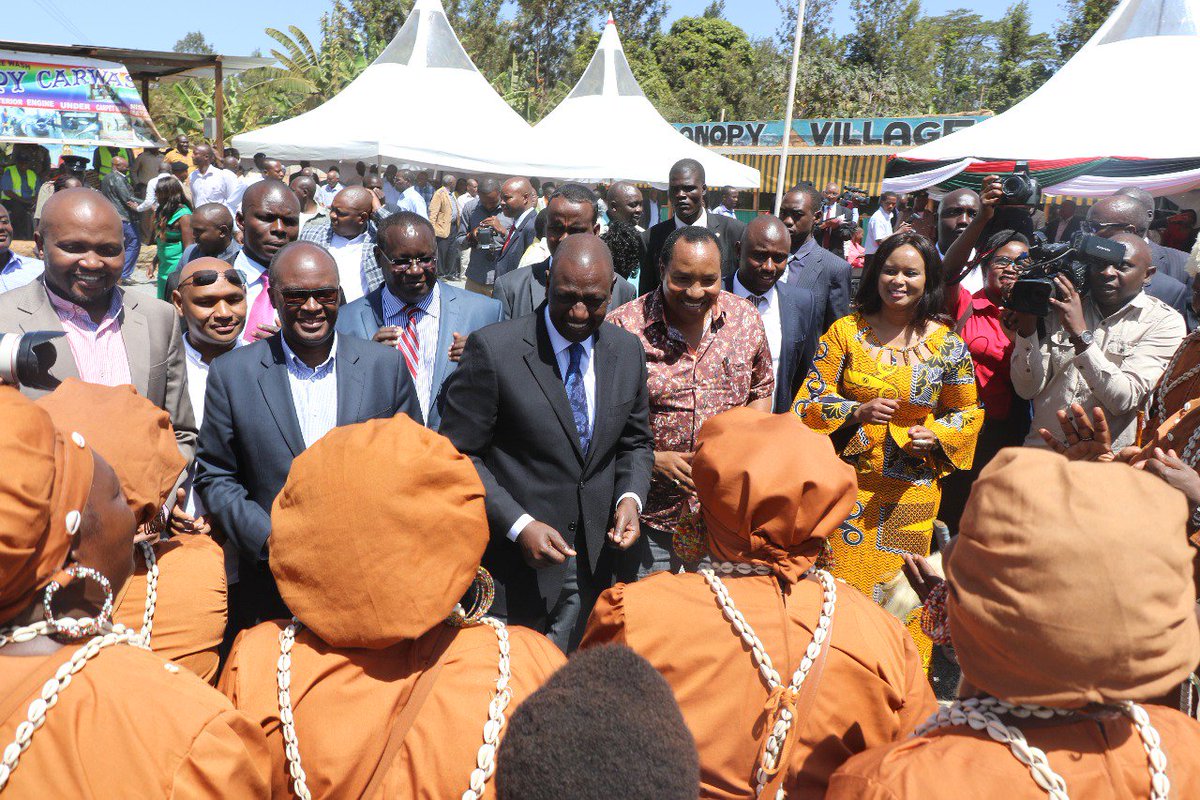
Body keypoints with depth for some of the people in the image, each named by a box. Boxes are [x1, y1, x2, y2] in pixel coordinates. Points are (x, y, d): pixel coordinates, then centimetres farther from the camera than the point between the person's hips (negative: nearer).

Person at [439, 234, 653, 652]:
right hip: (512, 564, -4)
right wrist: (518, 525, -19)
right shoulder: (493, 348, -15)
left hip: (593, 564, 5)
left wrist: (630, 497, -7)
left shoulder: (627, 350, 1)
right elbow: (459, 455, -11)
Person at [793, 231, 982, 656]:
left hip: (911, 493, 1)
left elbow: (968, 411, 11)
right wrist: (858, 412, -19)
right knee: (842, 584, 4)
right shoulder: (845, 331, -1)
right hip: (849, 483, 0)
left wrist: (937, 435, -8)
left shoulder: (948, 345, 2)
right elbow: (809, 402, -2)